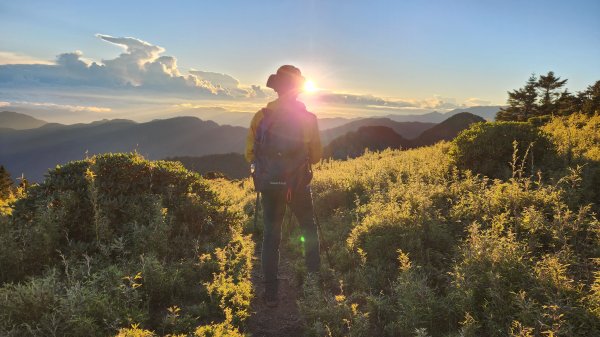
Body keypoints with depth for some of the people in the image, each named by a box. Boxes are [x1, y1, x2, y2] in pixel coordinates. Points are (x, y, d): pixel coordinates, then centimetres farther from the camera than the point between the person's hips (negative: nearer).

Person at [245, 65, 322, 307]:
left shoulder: (261, 117, -5)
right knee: (309, 230, 22)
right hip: (298, 186, -1)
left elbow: (250, 154, 0)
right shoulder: (307, 119, -11)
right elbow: (316, 156, -3)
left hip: (269, 186, 2)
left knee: (271, 237, 11)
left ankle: (271, 293, 15)